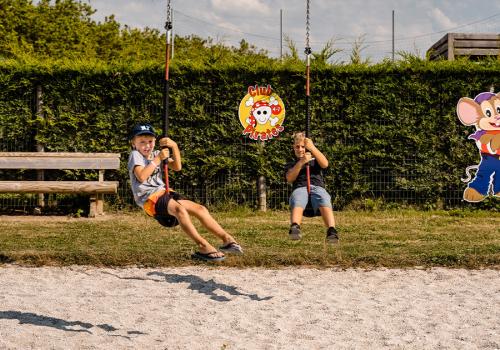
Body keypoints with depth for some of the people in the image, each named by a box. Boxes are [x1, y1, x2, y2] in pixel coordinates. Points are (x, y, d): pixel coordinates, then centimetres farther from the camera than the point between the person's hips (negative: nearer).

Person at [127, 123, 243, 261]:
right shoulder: (135, 155, -1)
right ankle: (203, 246, -38)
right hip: (149, 198, -8)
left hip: (163, 192, 8)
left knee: (200, 209, -4)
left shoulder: (157, 154, 19)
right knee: (179, 208, -36)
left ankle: (227, 239, -1)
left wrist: (174, 146, -5)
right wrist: (158, 159, -15)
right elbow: (141, 176, -19)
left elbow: (177, 167, 7)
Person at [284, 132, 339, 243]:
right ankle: (294, 228, -67)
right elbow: (289, 179, 8)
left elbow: (325, 164, 7)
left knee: (325, 203, -38)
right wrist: (301, 162, -7)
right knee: (297, 204, -41)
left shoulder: (315, 160, 33)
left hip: (318, 187, 1)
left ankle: (332, 231, -60)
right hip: (300, 188, -1)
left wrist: (312, 148, -4)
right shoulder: (290, 165, 31)